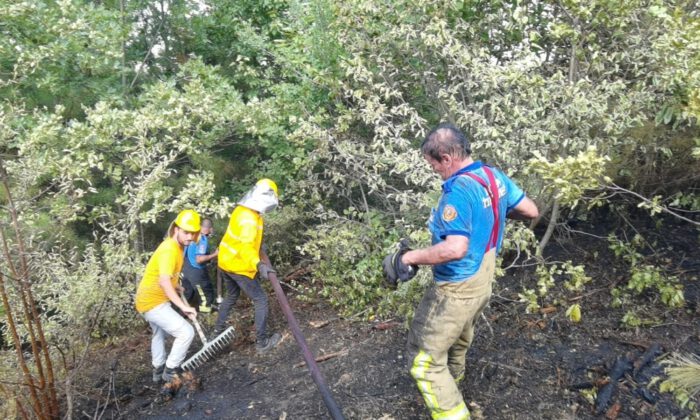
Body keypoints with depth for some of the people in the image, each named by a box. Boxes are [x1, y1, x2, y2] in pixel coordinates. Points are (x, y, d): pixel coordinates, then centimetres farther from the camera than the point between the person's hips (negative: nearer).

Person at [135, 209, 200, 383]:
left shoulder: (176, 246, 5)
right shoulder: (170, 249, -26)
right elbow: (164, 281, -37)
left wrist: (176, 287, 33)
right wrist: (183, 306, -39)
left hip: (150, 299, 11)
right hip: (153, 302, -11)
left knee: (159, 333, 30)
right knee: (186, 332, -11)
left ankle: (158, 370, 48)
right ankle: (170, 371, 5)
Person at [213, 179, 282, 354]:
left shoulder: (242, 210, 5)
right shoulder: (248, 218, -26)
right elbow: (246, 246, -39)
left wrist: (259, 246, 29)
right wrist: (259, 265, -49)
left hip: (225, 262, 10)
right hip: (239, 266, -10)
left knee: (232, 296, 30)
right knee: (260, 300, 1)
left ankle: (219, 328, 44)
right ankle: (262, 342, 5)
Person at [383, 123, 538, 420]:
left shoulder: (459, 190, -28)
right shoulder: (495, 176, -1)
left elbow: (455, 249, -38)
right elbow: (531, 211, 11)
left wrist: (409, 257, -27)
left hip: (456, 290, -10)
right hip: (482, 282, 10)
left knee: (424, 360, 2)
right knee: (459, 337, 34)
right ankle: (452, 377, 59)